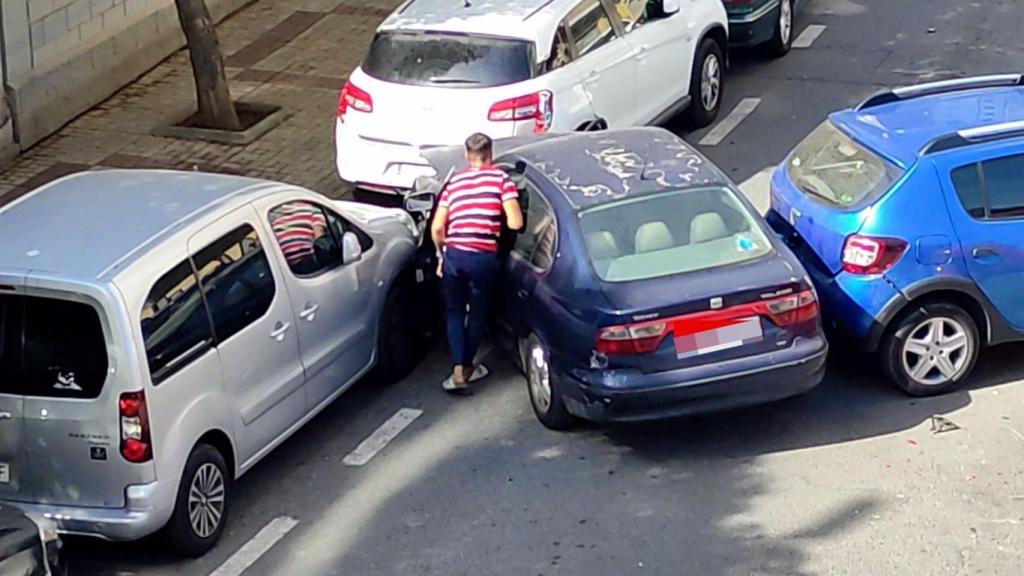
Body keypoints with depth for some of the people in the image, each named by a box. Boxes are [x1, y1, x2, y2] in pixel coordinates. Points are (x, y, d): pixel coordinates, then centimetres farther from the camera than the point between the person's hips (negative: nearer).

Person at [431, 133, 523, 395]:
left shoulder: (454, 182, 12)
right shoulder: (500, 178, 2)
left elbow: (436, 228, 8)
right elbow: (515, 222, -6)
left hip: (453, 253, 2)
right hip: (483, 257, -2)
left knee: (454, 311, 17)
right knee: (478, 312, 18)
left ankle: (458, 371, 6)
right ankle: (467, 367, 30)